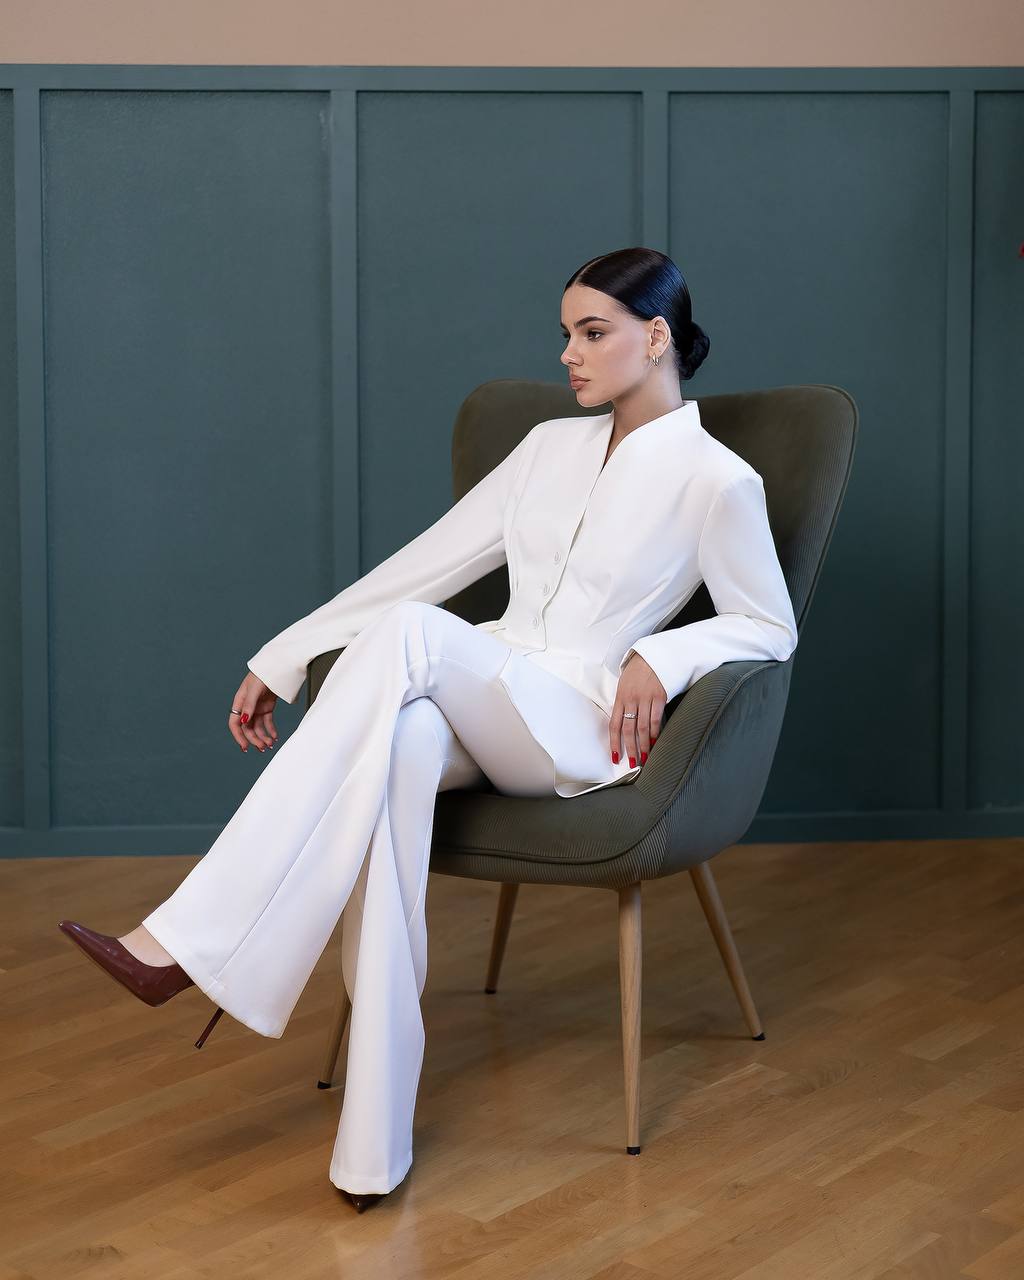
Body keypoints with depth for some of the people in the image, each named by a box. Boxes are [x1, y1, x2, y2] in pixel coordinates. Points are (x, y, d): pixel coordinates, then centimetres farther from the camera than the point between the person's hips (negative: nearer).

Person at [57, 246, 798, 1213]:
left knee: (414, 633, -35)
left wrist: (660, 657, -11)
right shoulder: (552, 446, 18)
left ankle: (189, 941, -37)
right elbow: (429, 561, 17)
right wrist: (284, 658, 13)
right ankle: (373, 1144, -37)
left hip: (575, 731, -4)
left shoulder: (717, 481, 2)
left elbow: (769, 626, 8)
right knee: (399, 748, -36)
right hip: (473, 708, 4)